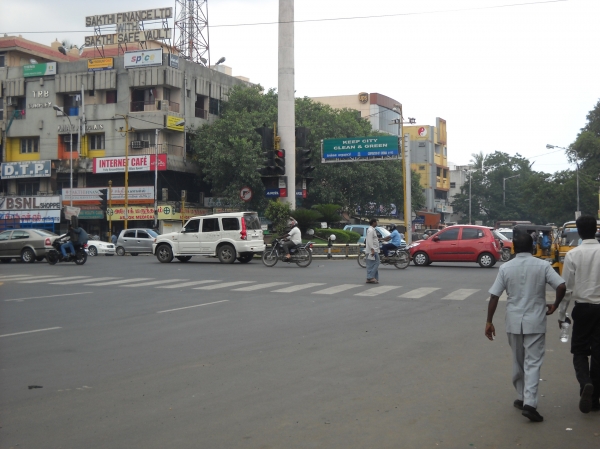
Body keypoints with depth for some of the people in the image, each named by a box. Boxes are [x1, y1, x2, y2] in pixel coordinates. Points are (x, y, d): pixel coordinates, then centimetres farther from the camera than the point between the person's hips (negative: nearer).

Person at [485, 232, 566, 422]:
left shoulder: (506, 268, -1)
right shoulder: (542, 265, -4)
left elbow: (494, 296, -3)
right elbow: (561, 287, -13)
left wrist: (489, 321, 3)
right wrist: (554, 306, 4)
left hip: (514, 322, 2)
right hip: (535, 321, -2)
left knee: (518, 361, 17)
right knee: (533, 362, -2)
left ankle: (521, 398, 26)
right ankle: (529, 403, -13)